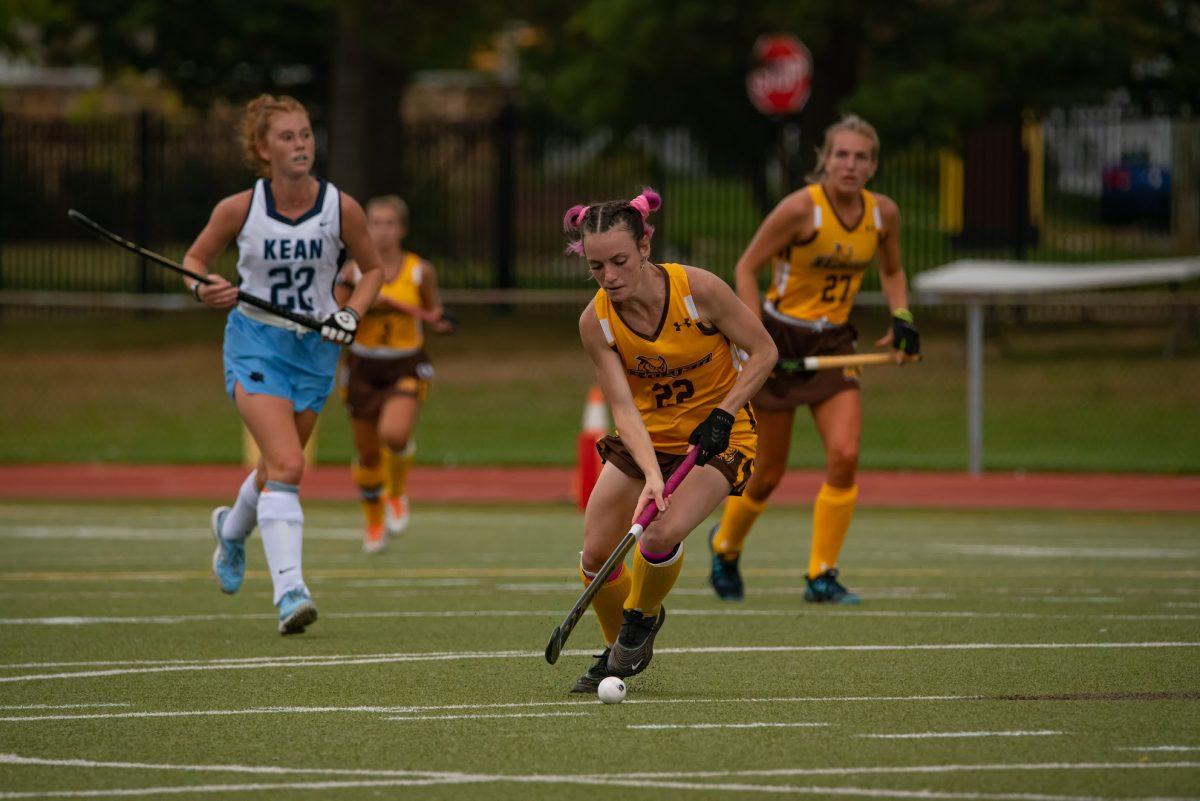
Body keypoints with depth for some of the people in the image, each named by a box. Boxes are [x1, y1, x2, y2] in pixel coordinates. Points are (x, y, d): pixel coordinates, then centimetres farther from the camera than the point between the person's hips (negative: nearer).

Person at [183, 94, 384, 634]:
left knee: (279, 469, 16)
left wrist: (351, 313, -8)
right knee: (287, 466, -21)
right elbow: (196, 258, 6)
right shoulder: (239, 209, -11)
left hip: (315, 349, 3)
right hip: (255, 343, -3)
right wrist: (204, 290, -15)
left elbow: (373, 269, 9)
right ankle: (289, 589, -23)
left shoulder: (341, 209, -8)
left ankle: (233, 528, 50)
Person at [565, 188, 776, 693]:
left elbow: (763, 352, -11)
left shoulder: (699, 290, -24)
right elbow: (625, 409, -19)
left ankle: (641, 619, 6)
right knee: (596, 555, -2)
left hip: (716, 434, -4)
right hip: (645, 438, 4)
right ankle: (619, 652, 27)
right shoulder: (596, 322, -16)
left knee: (662, 535, -26)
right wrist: (652, 474, -34)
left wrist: (723, 413, -22)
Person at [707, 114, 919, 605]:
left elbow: (891, 271, 17)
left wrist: (902, 319, 1)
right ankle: (725, 545, 35)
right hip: (781, 339, -4)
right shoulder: (801, 209, -17)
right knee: (768, 473, 4)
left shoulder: (883, 213, -2)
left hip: (834, 344, 4)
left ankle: (821, 577, -4)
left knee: (845, 455, -16)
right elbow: (746, 268, -10)